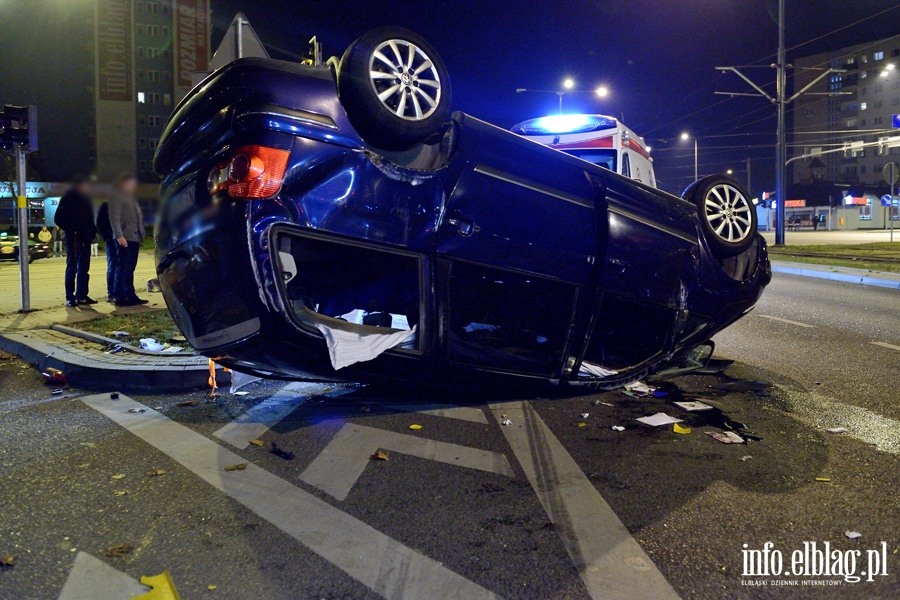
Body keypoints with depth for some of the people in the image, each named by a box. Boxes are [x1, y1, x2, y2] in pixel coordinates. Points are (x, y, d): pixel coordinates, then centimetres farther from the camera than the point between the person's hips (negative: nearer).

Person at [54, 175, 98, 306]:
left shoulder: (85, 199, 17)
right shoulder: (68, 200, -5)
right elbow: (59, 219, -9)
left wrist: (92, 230, 6)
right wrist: (72, 230, -17)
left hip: (85, 238, 7)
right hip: (73, 238, -7)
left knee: (84, 267, 9)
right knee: (72, 267, -4)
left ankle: (81, 296, 16)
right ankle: (70, 297, -1)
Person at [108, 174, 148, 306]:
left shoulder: (131, 197, 23)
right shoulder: (116, 196, -4)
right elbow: (114, 218, -12)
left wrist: (141, 234, 16)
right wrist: (119, 236, -20)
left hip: (135, 237, 9)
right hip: (124, 237, -9)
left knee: (130, 269, 11)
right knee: (122, 268, -8)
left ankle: (130, 296, 16)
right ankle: (120, 298, -7)